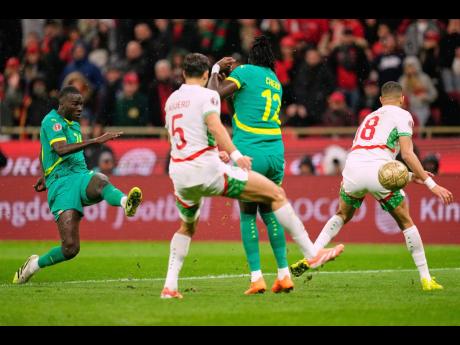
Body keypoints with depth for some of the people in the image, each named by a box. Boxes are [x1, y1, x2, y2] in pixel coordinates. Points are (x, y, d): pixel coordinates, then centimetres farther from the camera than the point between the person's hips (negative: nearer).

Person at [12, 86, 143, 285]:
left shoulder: (73, 124, 24)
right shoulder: (52, 121, -2)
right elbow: (61, 149, -22)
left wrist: (45, 176, 48)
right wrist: (96, 141, -27)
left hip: (82, 177, 6)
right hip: (61, 184, -6)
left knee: (100, 181, -35)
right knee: (70, 248, -17)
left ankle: (125, 202, -68)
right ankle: (35, 264, 10)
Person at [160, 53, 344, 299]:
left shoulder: (171, 100, 20)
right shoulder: (207, 95, -1)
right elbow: (214, 125, -19)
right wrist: (235, 154, -23)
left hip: (178, 172, 7)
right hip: (207, 169, -7)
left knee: (187, 228, 30)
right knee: (276, 194, -1)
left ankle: (170, 286, 16)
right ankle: (311, 254, -5)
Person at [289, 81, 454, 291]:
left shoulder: (369, 117, 32)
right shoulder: (402, 115, 13)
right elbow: (407, 154, 0)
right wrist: (430, 184, 3)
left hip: (352, 168, 5)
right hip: (378, 171, -5)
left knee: (342, 216, 30)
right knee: (406, 223, 11)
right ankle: (426, 278, 10)